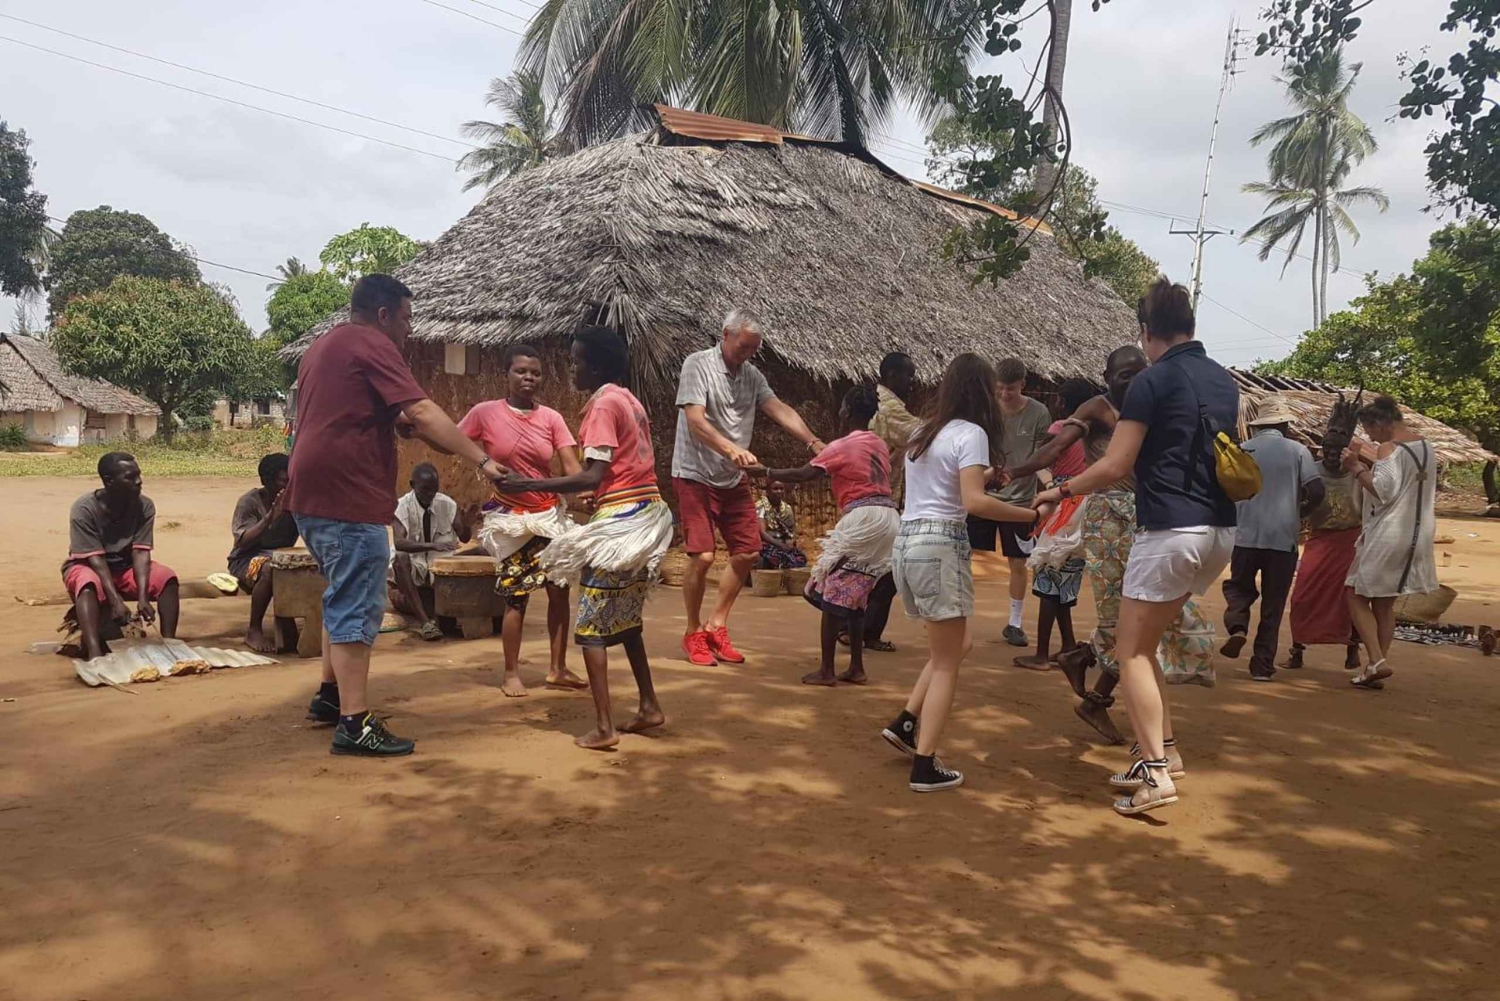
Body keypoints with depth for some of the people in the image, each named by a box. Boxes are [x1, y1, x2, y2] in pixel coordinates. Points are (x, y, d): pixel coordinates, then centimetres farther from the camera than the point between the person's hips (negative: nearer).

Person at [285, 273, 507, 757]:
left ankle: (330, 695, 28)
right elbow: (421, 412, -18)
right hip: (347, 495, -10)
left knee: (344, 598, 21)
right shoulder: (370, 344, -8)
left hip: (313, 495, 10)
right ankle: (355, 724, -6)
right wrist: (481, 459, -18)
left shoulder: (325, 346, 22)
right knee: (357, 608, -8)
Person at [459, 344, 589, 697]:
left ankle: (557, 668, 18)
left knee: (559, 590, 5)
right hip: (510, 518, -3)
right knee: (516, 597, -2)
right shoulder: (485, 413, -7)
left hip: (550, 515, 3)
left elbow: (571, 466, -10)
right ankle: (511, 673, 13)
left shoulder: (551, 418, -2)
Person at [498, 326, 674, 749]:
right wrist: (594, 495, 25)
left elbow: (592, 476, -21)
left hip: (619, 521, -9)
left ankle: (603, 727, -3)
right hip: (646, 515, 9)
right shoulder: (629, 399, 13)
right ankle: (649, 707, 25)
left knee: (591, 625, -2)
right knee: (624, 618, 20)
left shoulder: (602, 404, -13)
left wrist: (528, 484, -20)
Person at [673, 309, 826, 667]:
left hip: (734, 479, 7)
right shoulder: (698, 365, -11)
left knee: (748, 553, 6)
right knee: (703, 556, -11)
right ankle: (693, 633, 10)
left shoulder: (752, 376, 9)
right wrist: (731, 449, -37)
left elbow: (780, 410, -4)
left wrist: (813, 442, -20)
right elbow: (695, 420, -22)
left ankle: (717, 627, 21)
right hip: (696, 476, -7)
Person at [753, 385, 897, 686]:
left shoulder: (841, 447, -6)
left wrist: (765, 472, 2)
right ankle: (856, 668, 19)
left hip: (862, 520, -8)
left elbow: (803, 475, -8)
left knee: (833, 594, 0)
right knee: (855, 595, 16)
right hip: (888, 518, 8)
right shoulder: (880, 445, 16)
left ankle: (826, 671, 0)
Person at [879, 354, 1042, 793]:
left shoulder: (923, 431, 15)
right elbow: (973, 502, -19)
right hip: (940, 546, -8)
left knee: (954, 647, 21)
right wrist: (1030, 515, -13)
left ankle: (905, 724, 18)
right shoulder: (970, 433, -8)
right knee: (946, 662, 1)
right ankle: (925, 767, 3)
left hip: (908, 541, 8)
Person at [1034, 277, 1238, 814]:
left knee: (1133, 652, 1)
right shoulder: (1224, 380, 13)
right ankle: (1163, 751, 18)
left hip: (1169, 530, -8)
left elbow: (1114, 467, -12)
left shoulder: (1153, 381, -10)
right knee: (1143, 642, 18)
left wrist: (1060, 490, 2)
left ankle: (1157, 773, -5)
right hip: (1220, 532, 8)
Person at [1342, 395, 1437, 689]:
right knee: (1385, 603, 14)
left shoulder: (1388, 448, -15)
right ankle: (1378, 665, 14)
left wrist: (1356, 467, -14)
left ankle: (1376, 662, -9)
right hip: (1418, 533, 8)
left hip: (1387, 535, -8)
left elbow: (1383, 491, -22)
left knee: (1357, 596, 3)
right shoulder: (1425, 446, 12)